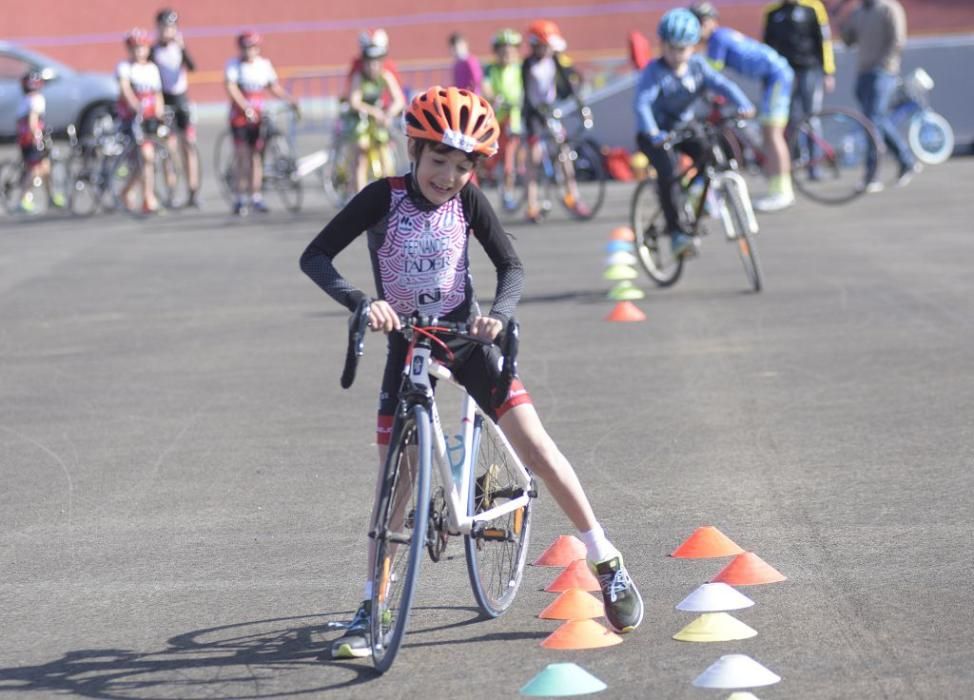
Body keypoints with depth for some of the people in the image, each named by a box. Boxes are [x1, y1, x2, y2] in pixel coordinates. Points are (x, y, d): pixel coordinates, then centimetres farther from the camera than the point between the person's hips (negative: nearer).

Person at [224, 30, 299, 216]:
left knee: (257, 155, 2)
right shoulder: (234, 65, -5)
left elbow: (274, 87, 11)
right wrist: (246, 107, -30)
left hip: (257, 117, 3)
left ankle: (256, 197, 8)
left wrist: (290, 100, -5)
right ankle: (240, 197, -2)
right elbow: (231, 87, -17)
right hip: (240, 116, -3)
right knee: (241, 154, -7)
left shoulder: (264, 65, 7)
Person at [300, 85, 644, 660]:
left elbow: (512, 266, -8)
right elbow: (315, 257, -19)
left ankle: (608, 564, 4)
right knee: (394, 478, -3)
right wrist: (362, 303, -36)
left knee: (536, 445, -7)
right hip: (407, 343, -1)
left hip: (466, 335, 1)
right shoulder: (385, 197, -14)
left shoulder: (468, 201, -8)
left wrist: (498, 313, -29)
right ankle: (371, 609, 7)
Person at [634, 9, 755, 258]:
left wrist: (743, 105, -35)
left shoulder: (698, 67, -5)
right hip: (655, 135, -5)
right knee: (668, 171, -28)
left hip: (684, 128, 5)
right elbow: (642, 102, -32)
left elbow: (722, 84, -16)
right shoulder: (654, 72, -19)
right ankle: (675, 232, -24)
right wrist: (653, 134, -48)